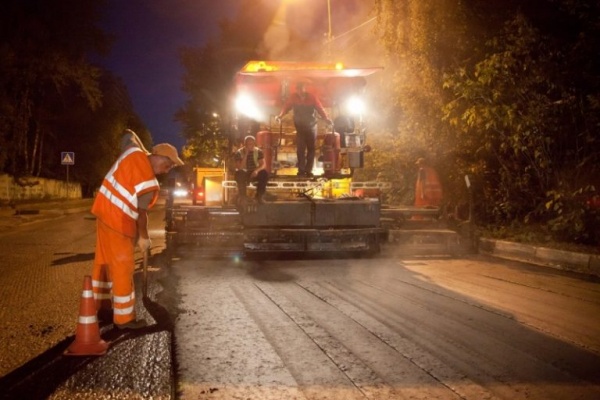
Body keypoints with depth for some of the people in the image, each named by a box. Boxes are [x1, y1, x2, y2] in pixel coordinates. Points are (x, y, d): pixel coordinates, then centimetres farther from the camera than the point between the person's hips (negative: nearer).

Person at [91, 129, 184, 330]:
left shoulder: (135, 152, -3)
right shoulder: (149, 183, -23)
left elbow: (128, 133, 17)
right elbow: (141, 213, -15)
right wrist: (144, 237, -2)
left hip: (103, 210, 9)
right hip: (118, 221, -9)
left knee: (103, 261, 17)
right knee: (123, 267, 0)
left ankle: (101, 307, 29)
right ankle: (124, 318, 8)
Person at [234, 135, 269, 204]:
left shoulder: (258, 151, -5)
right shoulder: (239, 153, -13)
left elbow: (263, 165, -11)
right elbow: (240, 168, -22)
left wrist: (257, 170, -32)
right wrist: (245, 155, -29)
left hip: (254, 173, 2)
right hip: (244, 175, -2)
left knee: (264, 173, -29)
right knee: (240, 173, -37)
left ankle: (259, 196, -13)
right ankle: (242, 196, -20)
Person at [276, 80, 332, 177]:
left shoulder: (312, 97, -5)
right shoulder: (293, 97, -3)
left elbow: (320, 108, -8)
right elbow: (286, 106, -9)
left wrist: (326, 118, -22)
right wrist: (280, 115, -28)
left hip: (311, 126, 1)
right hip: (299, 126, 0)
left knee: (311, 148, 4)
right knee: (300, 149, -4)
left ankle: (308, 170, 11)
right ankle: (301, 170, 1)